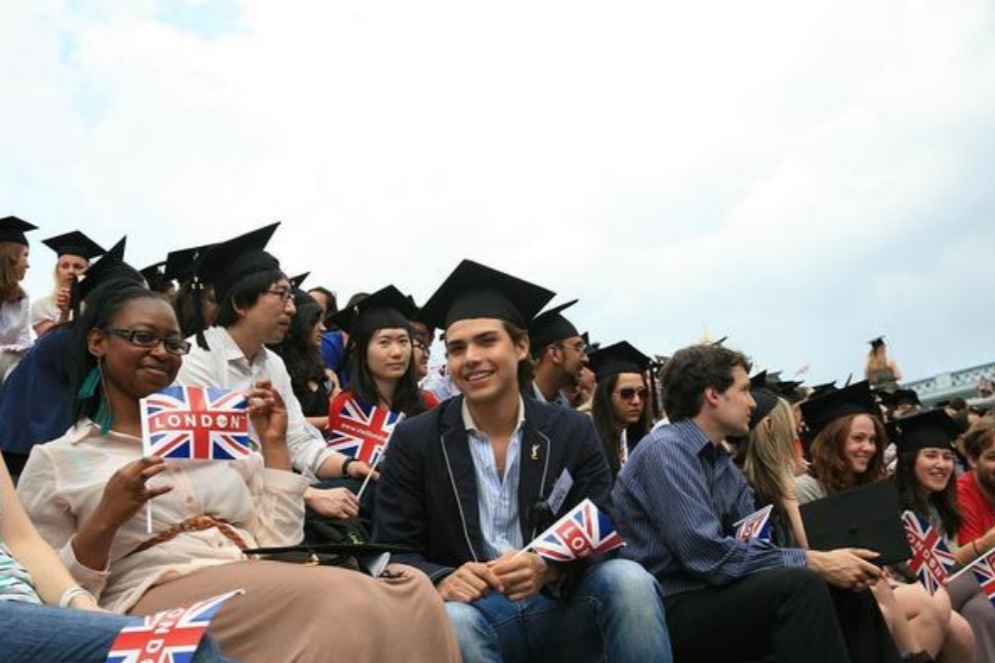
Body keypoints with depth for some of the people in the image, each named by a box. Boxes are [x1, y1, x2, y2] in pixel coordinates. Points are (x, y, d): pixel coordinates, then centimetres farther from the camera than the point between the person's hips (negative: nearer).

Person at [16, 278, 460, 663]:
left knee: (410, 591, -27)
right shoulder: (55, 461, 11)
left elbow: (276, 544, 15)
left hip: (259, 592, 5)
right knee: (343, 602, -34)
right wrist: (106, 519, -11)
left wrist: (274, 445, 9)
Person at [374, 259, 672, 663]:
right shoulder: (415, 440, 0)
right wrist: (440, 581, -24)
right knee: (451, 621, -36)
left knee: (628, 580, -28)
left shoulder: (572, 432, 2)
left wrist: (546, 569, -23)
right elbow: (391, 552, -2)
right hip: (474, 611, -2)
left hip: (565, 610, 2)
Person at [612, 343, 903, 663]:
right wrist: (813, 561, -20)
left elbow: (757, 544, 8)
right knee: (797, 585, -27)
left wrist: (828, 559, -9)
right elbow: (708, 556, -24)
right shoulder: (665, 450, -15)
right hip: (665, 612, -9)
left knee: (848, 593, 0)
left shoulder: (724, 466, 14)